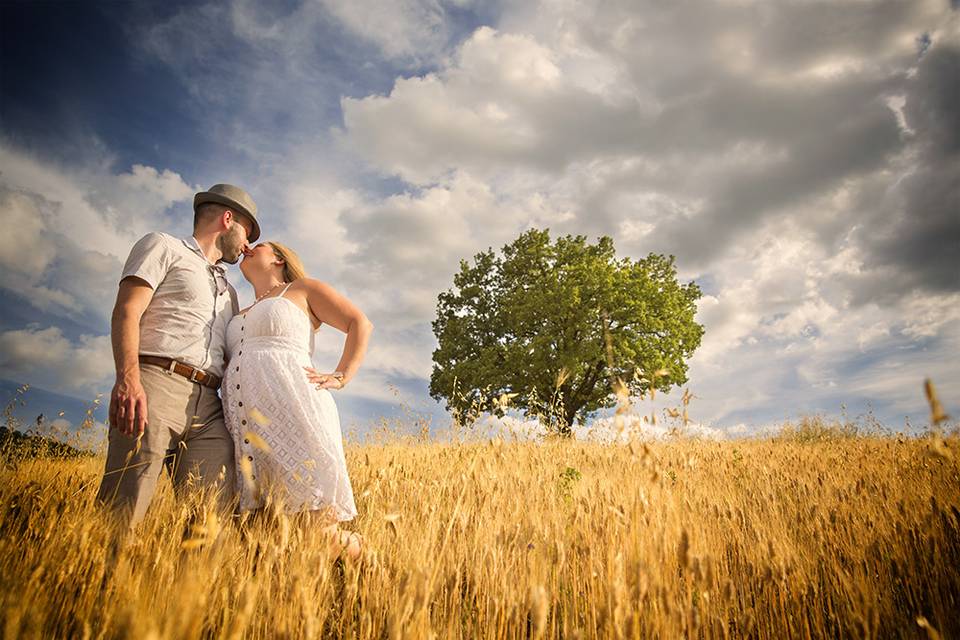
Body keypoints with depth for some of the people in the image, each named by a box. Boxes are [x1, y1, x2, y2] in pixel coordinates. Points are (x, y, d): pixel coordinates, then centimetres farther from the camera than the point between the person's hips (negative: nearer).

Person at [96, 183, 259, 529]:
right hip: (157, 384, -6)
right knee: (121, 516, -16)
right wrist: (128, 377, -18)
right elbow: (126, 310, -2)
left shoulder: (228, 292, 34)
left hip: (208, 405, 6)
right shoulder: (163, 246, 14)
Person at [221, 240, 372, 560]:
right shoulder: (240, 316, 35)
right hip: (242, 419, 7)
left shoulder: (302, 288, 16)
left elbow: (360, 323, 7)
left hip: (290, 405, -6)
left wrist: (341, 377, -3)